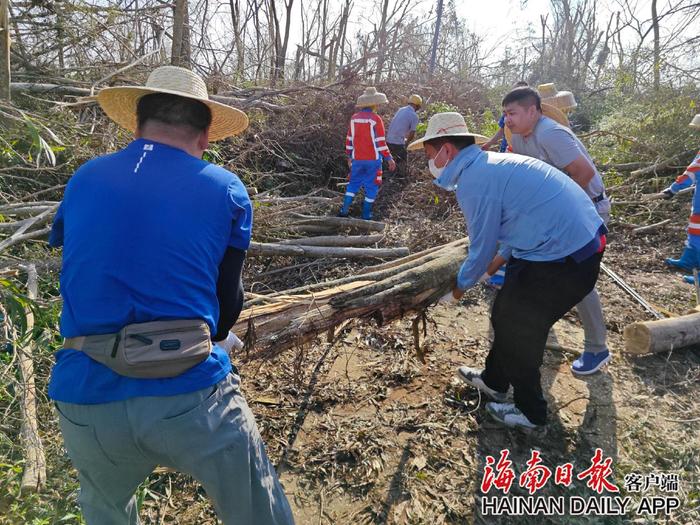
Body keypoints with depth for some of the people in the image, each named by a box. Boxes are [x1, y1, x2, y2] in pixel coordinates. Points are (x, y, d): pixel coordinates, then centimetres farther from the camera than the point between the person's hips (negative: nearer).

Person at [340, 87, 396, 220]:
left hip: (357, 159, 4)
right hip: (373, 160, -4)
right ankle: (366, 215, 11)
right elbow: (380, 142, -14)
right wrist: (389, 159, -6)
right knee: (371, 187, 7)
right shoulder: (376, 119, -12)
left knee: (353, 184, 18)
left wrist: (349, 156, 20)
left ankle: (344, 211, 13)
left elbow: (349, 140, 8)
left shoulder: (354, 118, 3)